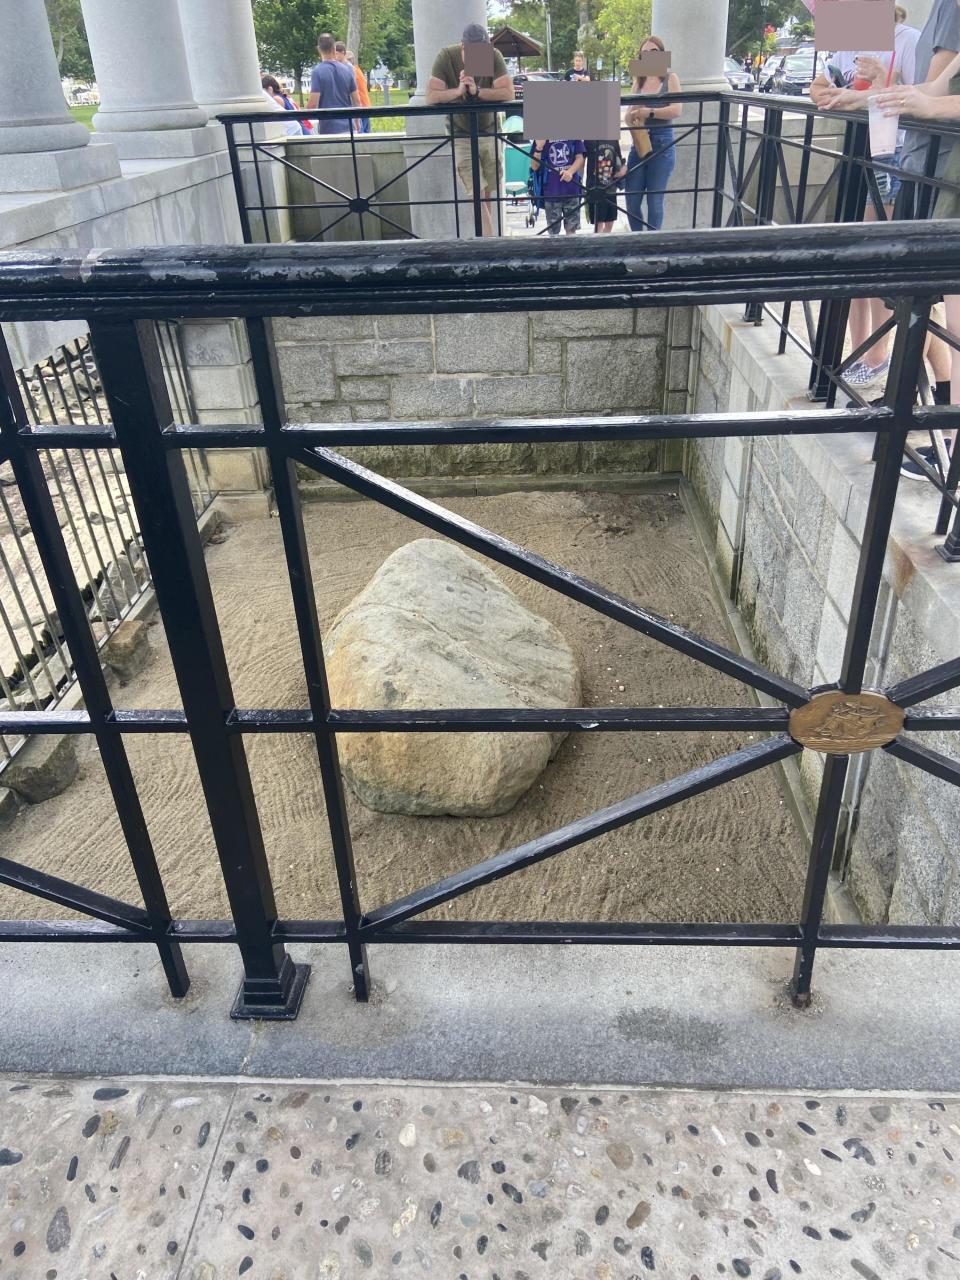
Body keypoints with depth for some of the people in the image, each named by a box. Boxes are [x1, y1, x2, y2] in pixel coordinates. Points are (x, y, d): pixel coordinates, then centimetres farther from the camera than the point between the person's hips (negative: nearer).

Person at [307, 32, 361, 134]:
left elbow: (313, 103, -14)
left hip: (328, 130, -4)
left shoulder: (317, 72, -8)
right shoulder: (347, 70, 5)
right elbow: (356, 100, 7)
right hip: (348, 128, 4)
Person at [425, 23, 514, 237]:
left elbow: (508, 93, -20)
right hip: (460, 136, -3)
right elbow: (431, 97, -18)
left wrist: (477, 91, -28)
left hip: (489, 132, 3)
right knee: (477, 195, -15)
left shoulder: (494, 56, -9)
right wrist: (458, 91, -29)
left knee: (488, 194, 8)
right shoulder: (446, 57, -13)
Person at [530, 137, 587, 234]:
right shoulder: (541, 137, 2)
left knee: (571, 229, 4)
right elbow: (534, 166, 0)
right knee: (553, 232, 3)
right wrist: (538, 148, -17)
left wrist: (571, 171, -14)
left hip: (571, 190, 1)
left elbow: (580, 157, 6)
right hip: (551, 192, -1)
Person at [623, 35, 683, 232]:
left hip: (662, 144, -4)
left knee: (655, 201, -1)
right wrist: (632, 118, -14)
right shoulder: (638, 82, 13)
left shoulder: (670, 79, 2)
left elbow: (676, 110, -12)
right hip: (639, 144, 4)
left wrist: (648, 112, -18)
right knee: (631, 200, 2)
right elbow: (628, 115, 9)